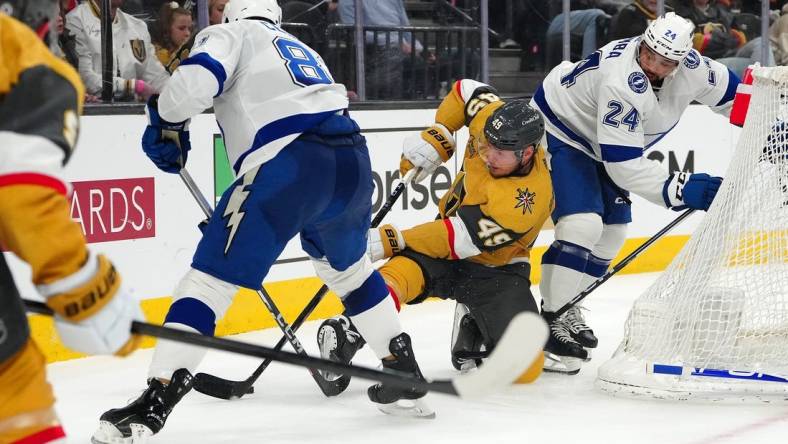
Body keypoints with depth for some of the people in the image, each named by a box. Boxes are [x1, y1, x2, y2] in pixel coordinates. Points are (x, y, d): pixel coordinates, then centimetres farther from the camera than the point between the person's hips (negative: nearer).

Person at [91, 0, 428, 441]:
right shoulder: (304, 51, 36)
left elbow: (195, 80, -7)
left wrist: (166, 124, 13)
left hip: (291, 162, -7)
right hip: (354, 158, 7)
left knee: (213, 275, -5)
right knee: (348, 267, 33)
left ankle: (156, 400, -15)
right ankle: (404, 369, 36)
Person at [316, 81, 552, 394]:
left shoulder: (529, 198, -33)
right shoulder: (491, 119, -16)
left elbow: (461, 238, -33)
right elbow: (467, 90, 8)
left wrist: (389, 241, -33)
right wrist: (436, 138, -4)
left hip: (495, 269, -2)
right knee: (400, 271, -34)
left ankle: (471, 325, 14)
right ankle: (346, 334, -37)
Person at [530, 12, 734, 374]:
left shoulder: (691, 67, -17)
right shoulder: (620, 83, -38)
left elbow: (731, 92, 3)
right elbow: (624, 166, -36)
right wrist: (679, 189, -37)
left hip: (598, 142, 9)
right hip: (558, 130, -9)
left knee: (613, 229, 12)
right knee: (583, 224, -22)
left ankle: (565, 309, 24)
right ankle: (550, 323, -16)